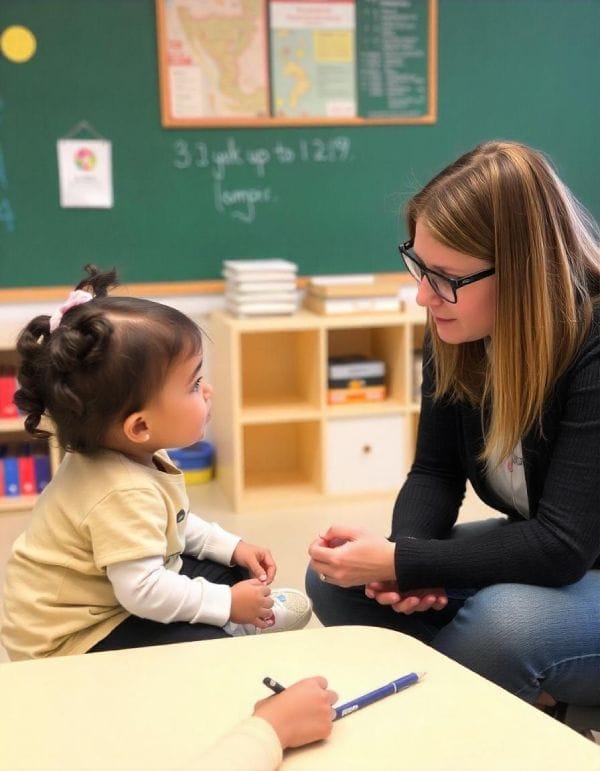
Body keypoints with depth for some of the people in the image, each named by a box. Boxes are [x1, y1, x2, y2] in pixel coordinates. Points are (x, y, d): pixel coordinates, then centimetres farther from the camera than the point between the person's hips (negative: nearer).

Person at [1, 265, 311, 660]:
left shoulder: (136, 456, -5)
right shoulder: (125, 494, -35)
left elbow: (173, 525, 13)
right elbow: (142, 591, -37)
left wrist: (232, 547, 6)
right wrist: (226, 605, -25)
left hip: (105, 595, 10)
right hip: (74, 639, -10)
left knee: (232, 571, 15)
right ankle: (239, 623, 3)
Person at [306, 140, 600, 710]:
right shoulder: (455, 332, -8)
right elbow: (435, 471, -1)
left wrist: (399, 561, -29)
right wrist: (408, 566, -21)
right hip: (533, 551, 7)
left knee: (502, 624, -36)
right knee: (333, 579, -6)